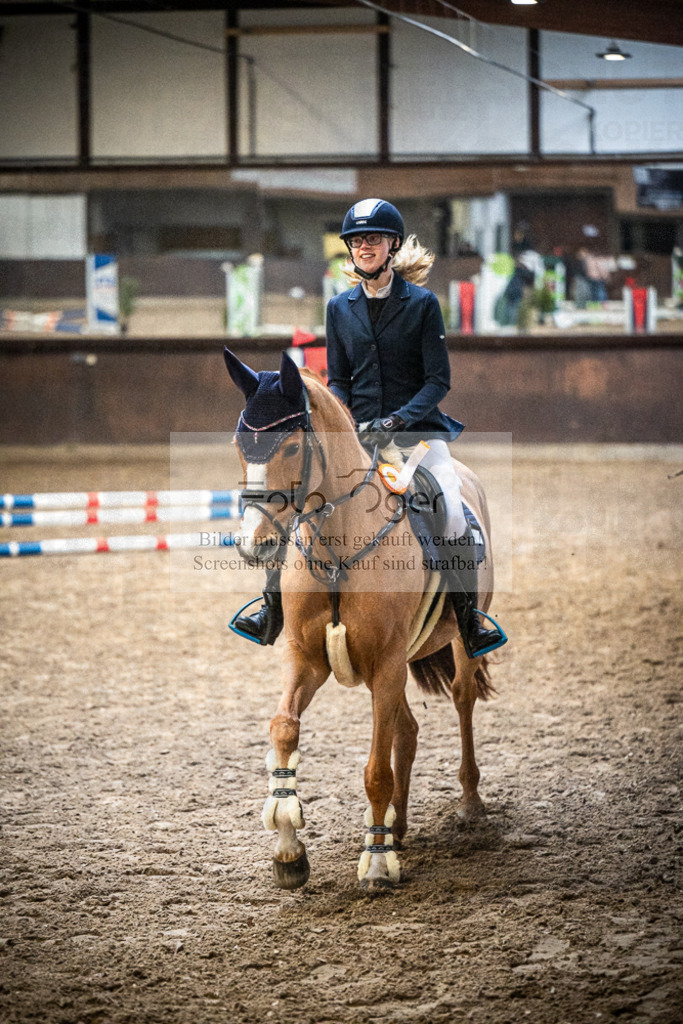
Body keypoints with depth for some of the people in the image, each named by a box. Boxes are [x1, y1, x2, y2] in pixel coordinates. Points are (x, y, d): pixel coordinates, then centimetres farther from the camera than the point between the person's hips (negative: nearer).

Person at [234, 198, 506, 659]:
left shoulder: (422, 303, -3)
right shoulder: (340, 308, 8)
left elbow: (438, 381, -6)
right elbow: (338, 380, 13)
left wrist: (397, 420, -19)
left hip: (418, 428, -3)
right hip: (357, 431, 3)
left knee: (452, 515, -24)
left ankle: (469, 619, -6)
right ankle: (273, 609, 0)